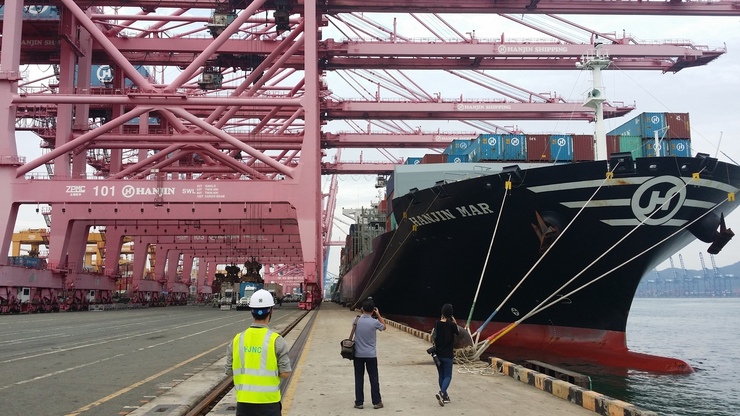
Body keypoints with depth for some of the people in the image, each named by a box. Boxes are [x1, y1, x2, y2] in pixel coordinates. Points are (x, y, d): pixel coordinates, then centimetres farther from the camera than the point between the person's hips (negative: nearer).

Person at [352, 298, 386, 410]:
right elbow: (384, 327, 9)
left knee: (359, 379, 8)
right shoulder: (374, 322, -11)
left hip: (358, 354, 2)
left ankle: (359, 402, 10)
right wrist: (378, 315, 13)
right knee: (374, 379, 8)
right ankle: (376, 402, 13)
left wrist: (363, 313, 16)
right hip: (371, 355, -2)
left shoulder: (356, 320, -4)